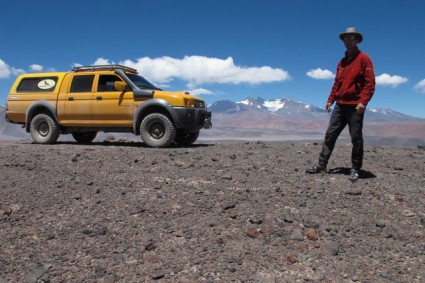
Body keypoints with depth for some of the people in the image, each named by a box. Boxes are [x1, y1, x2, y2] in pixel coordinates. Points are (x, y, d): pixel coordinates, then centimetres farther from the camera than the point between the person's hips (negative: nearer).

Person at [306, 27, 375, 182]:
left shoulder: (363, 58, -3)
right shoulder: (342, 61, 18)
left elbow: (370, 82, -10)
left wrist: (363, 102, -21)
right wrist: (330, 100, 10)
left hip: (355, 106, -6)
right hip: (340, 105, 6)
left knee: (356, 139, 0)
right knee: (330, 135, 3)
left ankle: (355, 169, 9)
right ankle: (322, 164, 7)